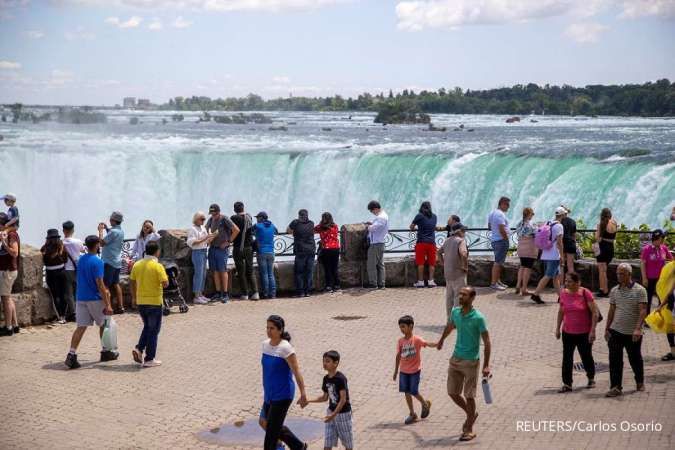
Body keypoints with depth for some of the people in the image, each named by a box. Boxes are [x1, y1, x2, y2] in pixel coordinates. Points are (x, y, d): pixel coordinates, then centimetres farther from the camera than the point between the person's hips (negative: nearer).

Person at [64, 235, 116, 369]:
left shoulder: (81, 259, 9)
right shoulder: (97, 262, -15)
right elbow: (99, 284, -19)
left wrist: (104, 290, 33)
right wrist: (107, 305, -18)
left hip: (80, 298, 6)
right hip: (94, 299, -6)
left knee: (81, 327, 1)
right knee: (103, 324, 14)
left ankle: (72, 355, -12)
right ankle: (105, 352, 24)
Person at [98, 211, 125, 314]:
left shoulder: (113, 232, -19)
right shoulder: (120, 231, 10)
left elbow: (102, 242, -17)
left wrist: (100, 230, -6)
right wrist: (107, 229, 19)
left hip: (109, 262, -9)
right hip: (117, 262, 9)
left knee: (105, 285, -5)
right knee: (116, 284, 13)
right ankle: (120, 306, 13)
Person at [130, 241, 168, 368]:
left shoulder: (137, 265, 2)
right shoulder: (158, 266, -14)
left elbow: (132, 282, 8)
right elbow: (165, 284, -20)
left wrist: (134, 298, 20)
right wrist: (164, 278, 2)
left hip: (140, 301, 5)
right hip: (155, 302, -5)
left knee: (147, 327, 23)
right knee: (153, 330, 5)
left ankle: (138, 349, 5)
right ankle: (149, 359, 7)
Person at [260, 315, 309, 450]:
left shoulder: (285, 348, -18)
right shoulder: (265, 344, 4)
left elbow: (297, 372, -19)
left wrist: (303, 394, -21)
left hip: (282, 395, -8)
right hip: (269, 394, 8)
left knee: (271, 429, -4)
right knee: (265, 423, 17)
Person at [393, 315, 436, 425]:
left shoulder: (417, 339, -13)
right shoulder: (400, 341, 0)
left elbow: (428, 344, -25)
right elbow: (398, 356, 8)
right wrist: (396, 371, 11)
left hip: (415, 370, -4)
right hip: (404, 371, 4)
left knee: (414, 392, -3)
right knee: (407, 392, 6)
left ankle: (425, 404, 26)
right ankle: (412, 414, 18)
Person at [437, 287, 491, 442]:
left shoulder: (478, 318, -16)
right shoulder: (455, 312, 1)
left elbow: (487, 343, -14)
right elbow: (449, 326, 24)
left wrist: (486, 365, -18)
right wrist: (441, 340, 39)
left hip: (471, 361, -6)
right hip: (455, 359, 6)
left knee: (469, 396, 2)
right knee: (452, 393, 9)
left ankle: (469, 429, 15)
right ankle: (471, 415, 34)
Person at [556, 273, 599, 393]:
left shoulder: (585, 293, -14)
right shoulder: (563, 293, 0)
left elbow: (595, 312, -12)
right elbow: (561, 312, 13)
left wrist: (592, 330, -16)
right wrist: (557, 328, 13)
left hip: (584, 333, -4)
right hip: (568, 332, 4)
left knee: (586, 357, 10)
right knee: (567, 358, 0)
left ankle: (591, 379, 34)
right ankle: (567, 384, 6)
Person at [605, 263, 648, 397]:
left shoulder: (639, 290, -8)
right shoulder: (614, 291, 6)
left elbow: (643, 310, -15)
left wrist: (638, 328, -26)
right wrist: (607, 328, 10)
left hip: (633, 333, -3)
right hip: (616, 331, 3)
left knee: (635, 359, 12)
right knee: (615, 360, -4)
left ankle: (640, 382, 33)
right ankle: (615, 387, -1)